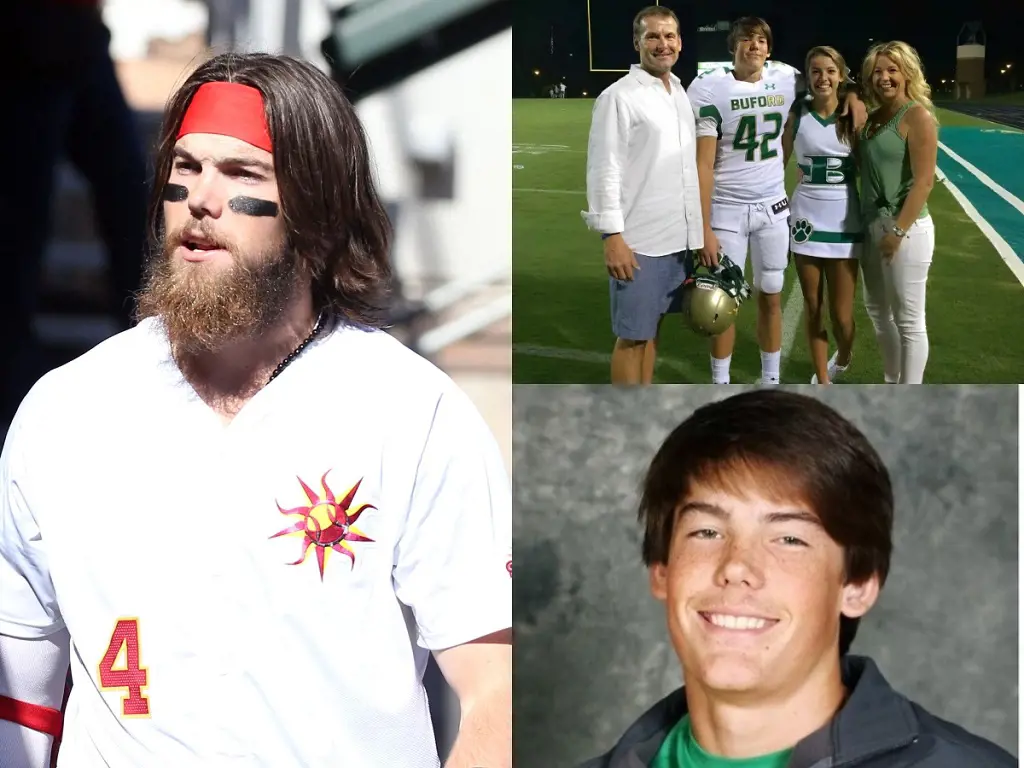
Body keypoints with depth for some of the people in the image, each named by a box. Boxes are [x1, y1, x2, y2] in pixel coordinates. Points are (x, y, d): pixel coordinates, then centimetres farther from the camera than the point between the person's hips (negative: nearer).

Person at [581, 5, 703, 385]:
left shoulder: (681, 93, 12)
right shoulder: (618, 96, -11)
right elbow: (603, 171, -14)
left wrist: (698, 228, 16)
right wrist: (613, 236, -19)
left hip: (678, 238, 7)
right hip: (639, 241, -7)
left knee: (652, 328, 15)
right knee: (632, 335, -1)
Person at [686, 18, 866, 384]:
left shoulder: (785, 79, -1)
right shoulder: (710, 89, -14)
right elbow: (703, 165, -15)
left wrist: (850, 94, 0)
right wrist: (704, 229, -18)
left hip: (772, 206, 4)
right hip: (727, 209, -4)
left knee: (770, 297, 11)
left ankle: (771, 382, 24)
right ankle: (720, 387, 15)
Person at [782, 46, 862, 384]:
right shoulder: (798, 115, 1)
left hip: (844, 222, -1)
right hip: (806, 218, 1)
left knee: (841, 315, 0)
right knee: (812, 307, 7)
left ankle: (842, 357, 34)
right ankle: (822, 379, 24)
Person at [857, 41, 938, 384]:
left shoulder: (917, 116, -13)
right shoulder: (874, 117, 11)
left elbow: (924, 181, -18)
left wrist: (898, 230, -21)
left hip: (905, 228, -9)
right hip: (872, 225, 9)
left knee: (908, 320, -2)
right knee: (877, 310, 19)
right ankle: (893, 384, 34)